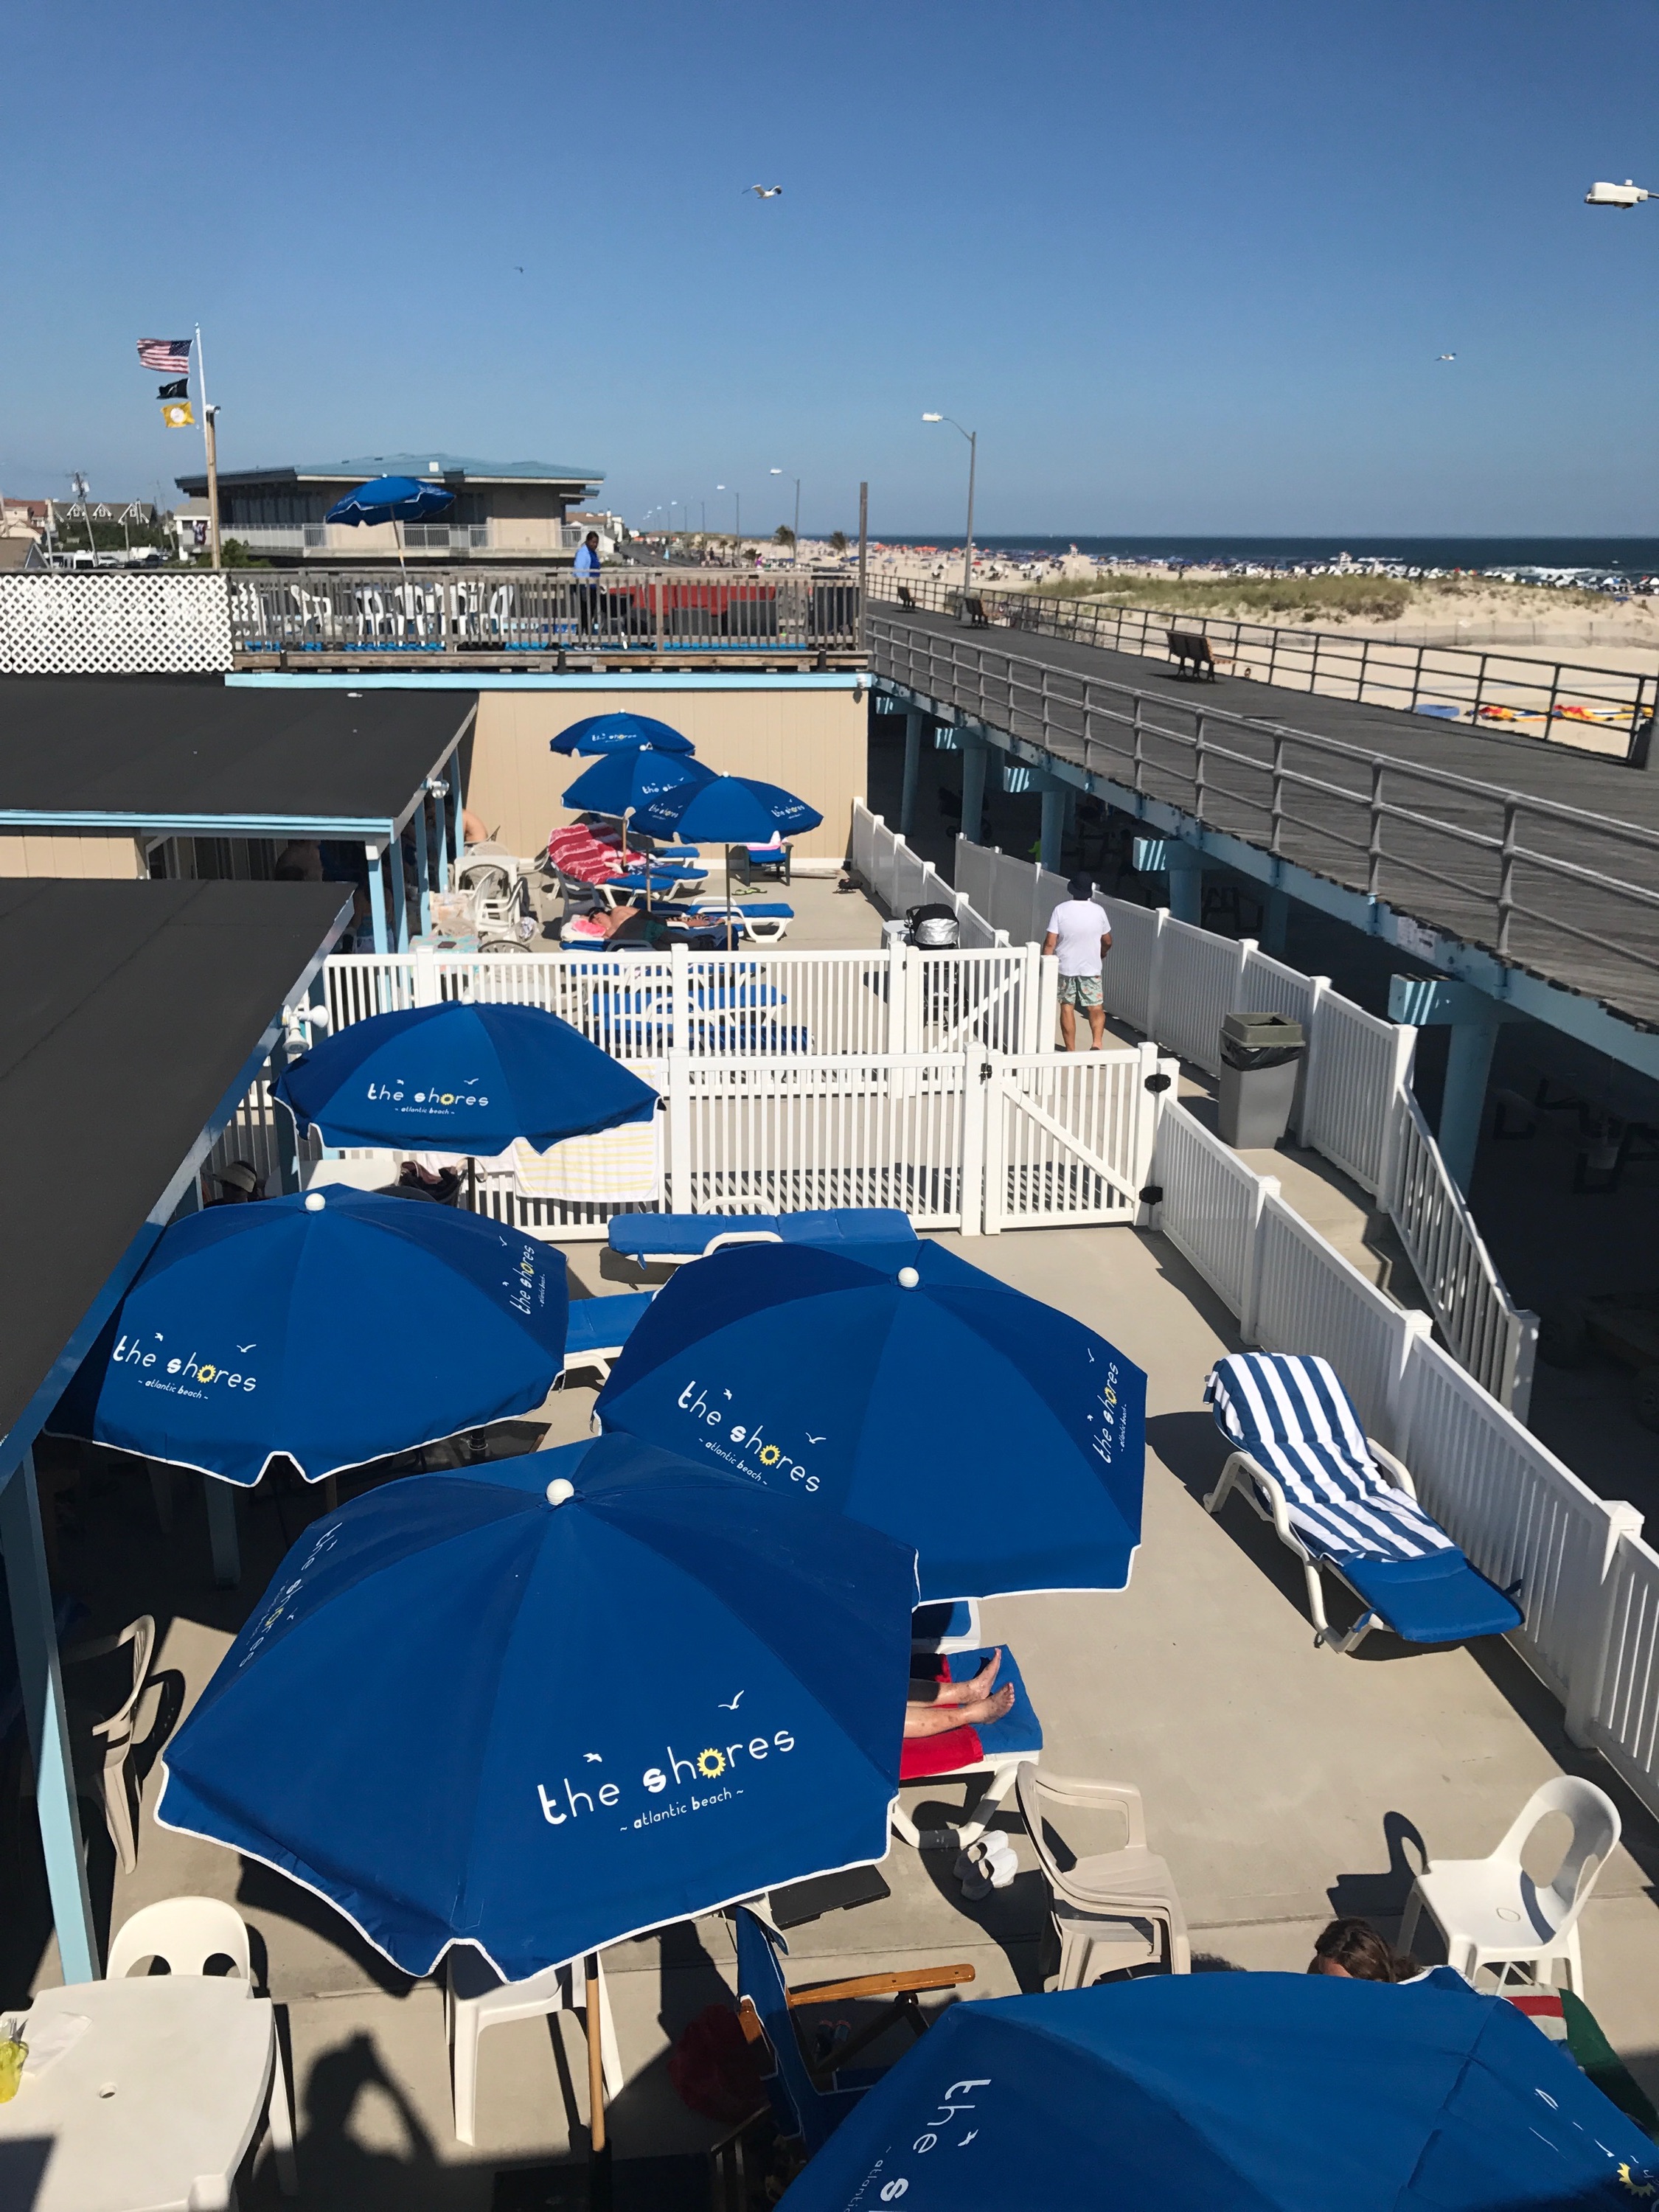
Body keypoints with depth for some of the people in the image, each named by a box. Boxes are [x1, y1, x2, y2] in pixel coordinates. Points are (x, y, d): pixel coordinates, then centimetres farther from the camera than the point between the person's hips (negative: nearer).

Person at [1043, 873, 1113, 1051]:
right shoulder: (1098, 911, -5)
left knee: (1067, 1008, 9)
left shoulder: (1061, 910, -11)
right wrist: (1101, 955, 26)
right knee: (1096, 1008, 8)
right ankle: (1097, 1043, -13)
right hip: (1091, 968, 1)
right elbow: (1107, 942, 6)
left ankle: (1071, 1051, 11)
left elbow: (1050, 943, -13)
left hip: (1065, 967, 0)